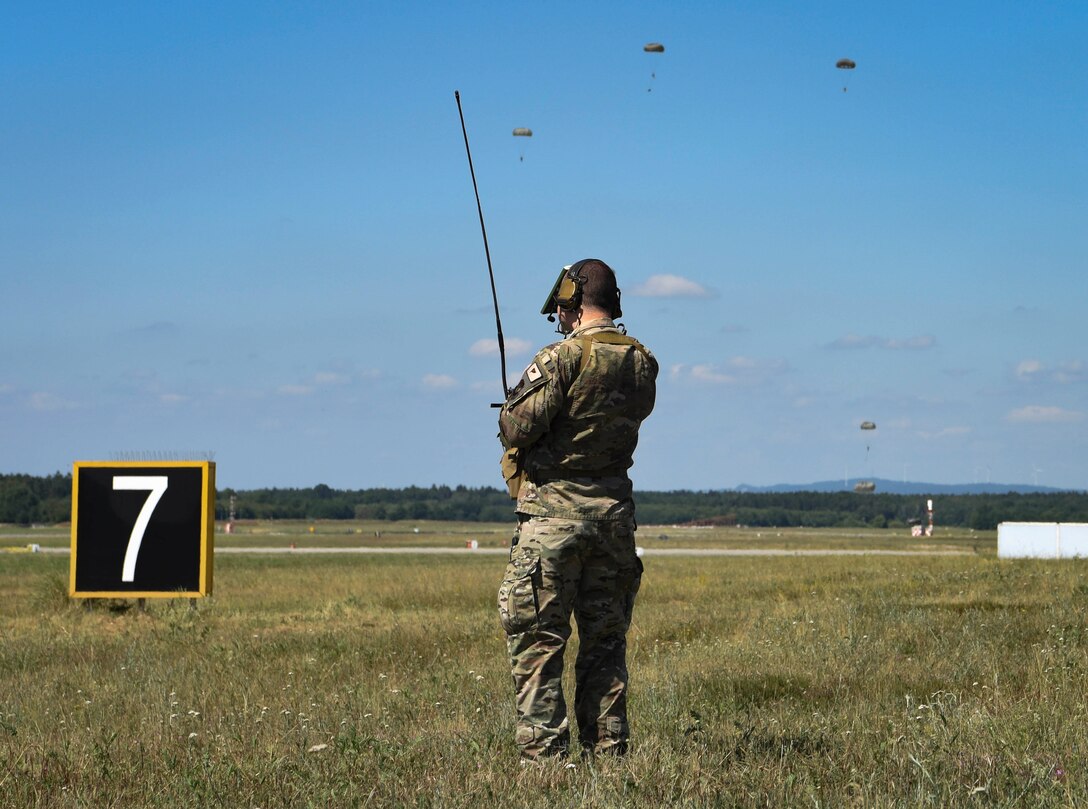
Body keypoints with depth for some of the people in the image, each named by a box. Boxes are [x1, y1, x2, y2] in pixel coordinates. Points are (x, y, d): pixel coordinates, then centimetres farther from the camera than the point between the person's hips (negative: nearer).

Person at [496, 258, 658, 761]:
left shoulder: (562, 358, -14)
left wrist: (509, 412, 7)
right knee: (605, 640, 12)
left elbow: (518, 429, -16)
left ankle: (542, 751, -4)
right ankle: (607, 749, 12)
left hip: (554, 513, -6)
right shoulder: (642, 363, 6)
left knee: (537, 641, -1)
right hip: (614, 512, 6)